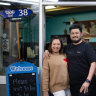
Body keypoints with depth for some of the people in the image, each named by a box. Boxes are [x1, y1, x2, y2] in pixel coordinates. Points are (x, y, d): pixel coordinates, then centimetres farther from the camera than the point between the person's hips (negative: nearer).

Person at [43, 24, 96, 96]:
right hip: (72, 84, 5)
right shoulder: (68, 48, 12)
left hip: (85, 84, -5)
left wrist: (88, 81, -21)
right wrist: (47, 52, 5)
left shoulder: (87, 46, -4)